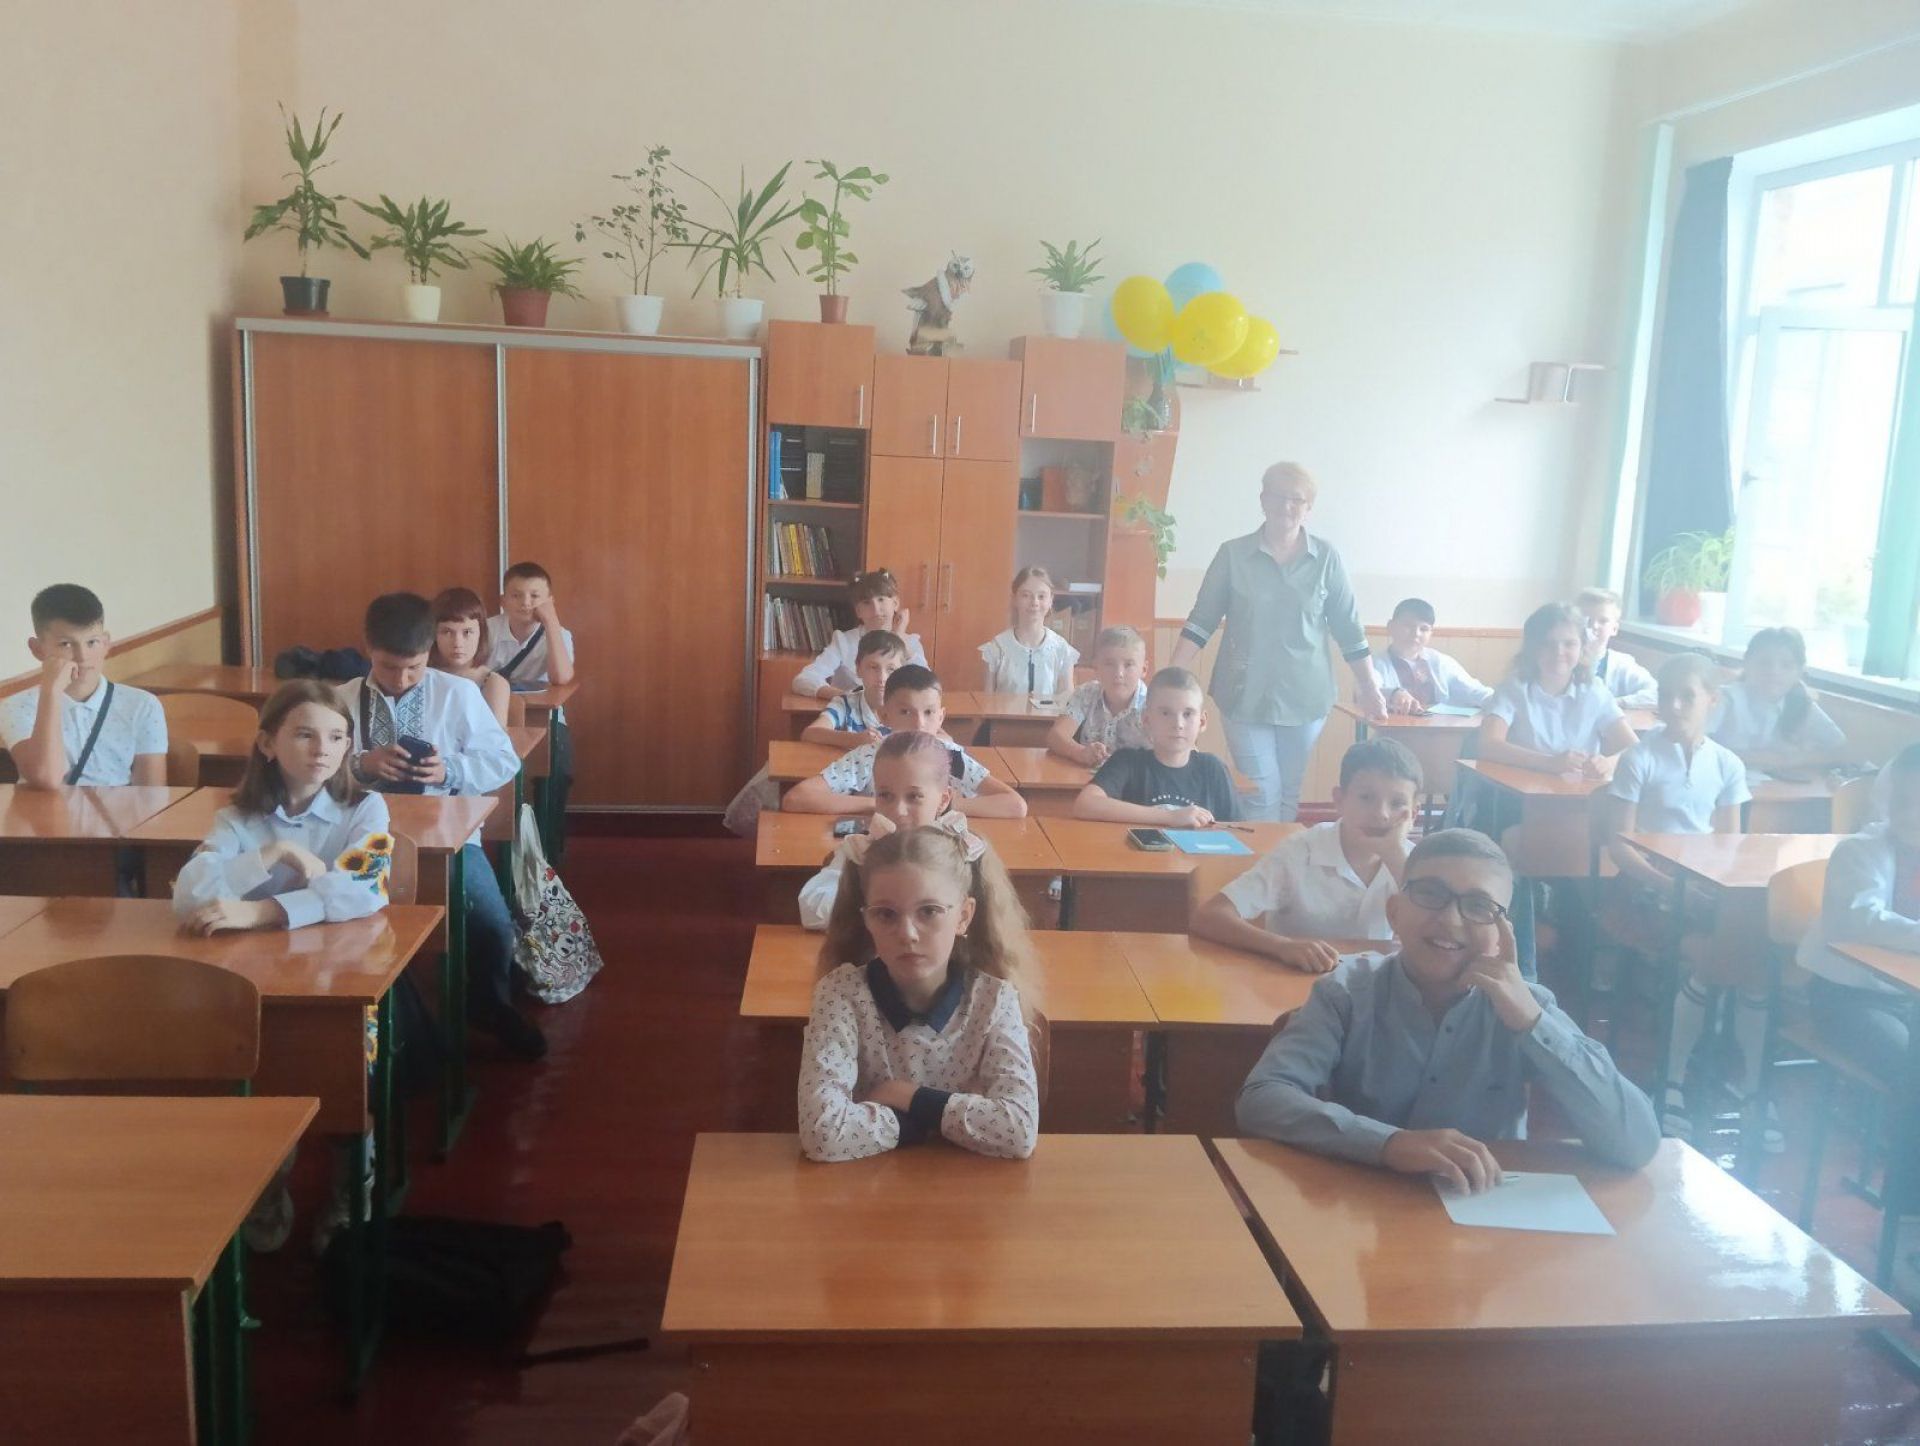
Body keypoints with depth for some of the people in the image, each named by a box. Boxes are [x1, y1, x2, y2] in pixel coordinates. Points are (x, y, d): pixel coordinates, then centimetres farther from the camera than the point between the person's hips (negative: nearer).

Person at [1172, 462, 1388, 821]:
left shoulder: (1326, 558, -1)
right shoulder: (1233, 554, -2)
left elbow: (1349, 629, 4)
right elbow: (1201, 621, 0)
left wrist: (1370, 690, 5)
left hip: (1305, 697, 1)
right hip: (1246, 695, -1)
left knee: (1289, 796, 12)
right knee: (1262, 797, -4)